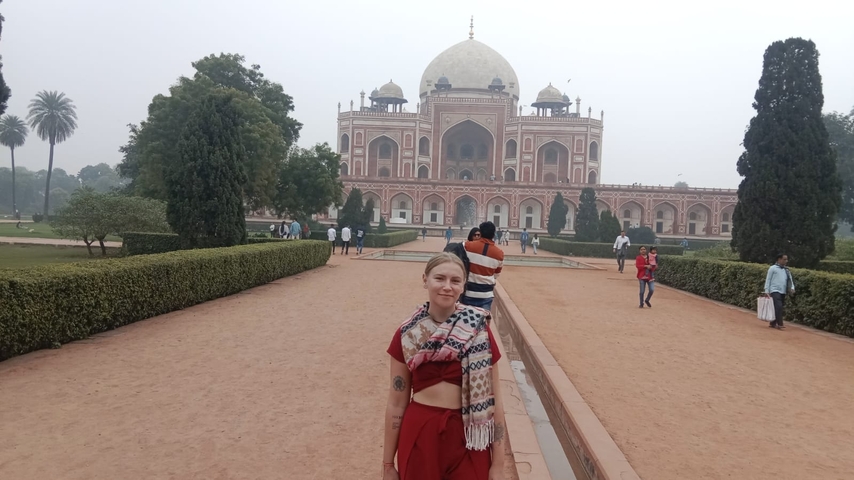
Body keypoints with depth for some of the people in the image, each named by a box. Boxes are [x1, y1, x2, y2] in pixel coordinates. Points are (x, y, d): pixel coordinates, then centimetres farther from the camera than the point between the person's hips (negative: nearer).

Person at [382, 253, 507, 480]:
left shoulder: (478, 330, -6)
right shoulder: (406, 335, -4)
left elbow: (493, 399, -3)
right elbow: (396, 402, 1)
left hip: (467, 437, 0)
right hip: (418, 436, 1)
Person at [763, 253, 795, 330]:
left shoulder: (786, 270, 16)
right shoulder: (772, 268, 0)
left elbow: (790, 280, 16)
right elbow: (768, 280, 0)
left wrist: (792, 288, -4)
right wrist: (766, 291, -6)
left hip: (783, 292, 6)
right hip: (775, 291, -6)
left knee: (781, 308, 7)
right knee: (778, 306, -18)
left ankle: (772, 323, 17)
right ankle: (780, 324, -17)